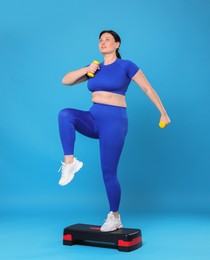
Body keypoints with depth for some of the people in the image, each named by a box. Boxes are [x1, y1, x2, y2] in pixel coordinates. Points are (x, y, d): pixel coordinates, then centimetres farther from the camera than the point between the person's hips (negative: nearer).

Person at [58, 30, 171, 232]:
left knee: (108, 172, -2)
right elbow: (65, 81, 10)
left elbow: (148, 89, 2)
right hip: (93, 119, 5)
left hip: (114, 121, -5)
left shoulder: (126, 66, -3)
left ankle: (115, 218, 15)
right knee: (65, 114, -26)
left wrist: (163, 113, 4)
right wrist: (86, 70, -4)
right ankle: (70, 162, -20)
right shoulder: (95, 68, 12)